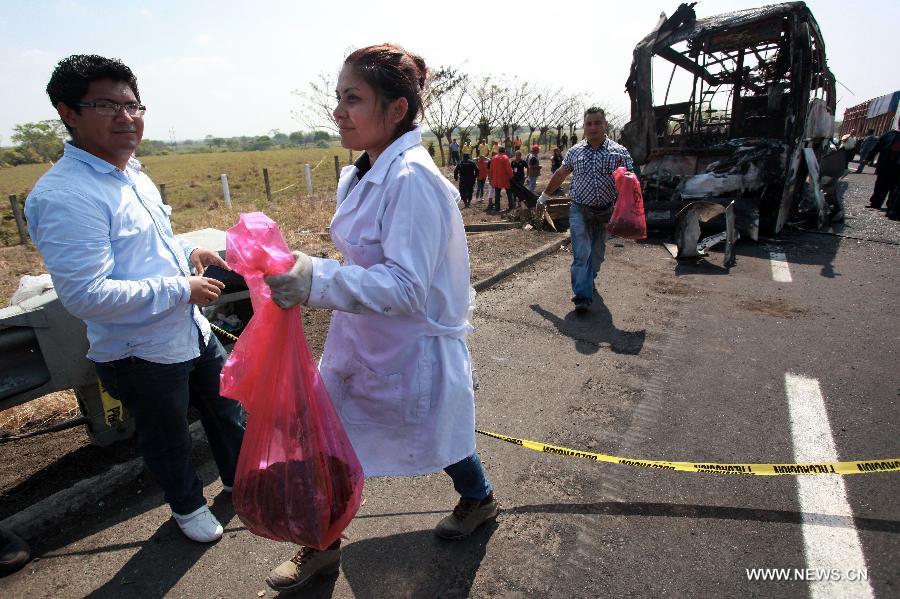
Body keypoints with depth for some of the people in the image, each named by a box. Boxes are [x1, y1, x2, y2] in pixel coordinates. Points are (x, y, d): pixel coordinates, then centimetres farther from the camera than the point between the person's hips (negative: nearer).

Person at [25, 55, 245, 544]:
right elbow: (86, 295, -29)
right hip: (143, 355, -8)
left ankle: (239, 477, 49)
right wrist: (183, 289, -24)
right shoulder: (64, 195, -23)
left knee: (227, 411, 24)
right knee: (168, 441, 18)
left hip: (193, 331, 8)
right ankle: (187, 504, 46)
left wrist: (189, 250, 2)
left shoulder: (132, 175, 5)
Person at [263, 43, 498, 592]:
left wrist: (317, 280, -43)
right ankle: (321, 546, 46)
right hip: (361, 341, 8)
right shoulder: (359, 176, 3)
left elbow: (407, 286, -32)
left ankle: (480, 500, 53)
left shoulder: (413, 180, -25)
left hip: (412, 353, -8)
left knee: (438, 439, 18)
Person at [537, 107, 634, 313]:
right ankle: (583, 296, -15)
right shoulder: (575, 151, 4)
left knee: (597, 253, 16)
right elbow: (560, 175, 16)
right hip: (580, 211, -1)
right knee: (581, 253, -12)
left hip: (605, 212, 1)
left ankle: (589, 280, 40)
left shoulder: (619, 152, -2)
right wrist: (544, 195, 23)